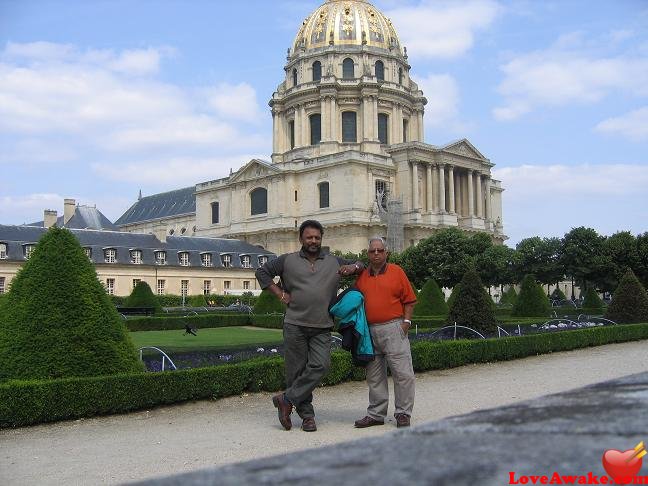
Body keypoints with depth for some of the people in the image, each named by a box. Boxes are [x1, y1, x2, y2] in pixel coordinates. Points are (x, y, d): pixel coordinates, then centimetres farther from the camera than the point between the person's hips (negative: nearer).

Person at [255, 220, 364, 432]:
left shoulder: (334, 262, 15)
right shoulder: (287, 261, 9)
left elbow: (361, 264, 24)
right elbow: (262, 272, 13)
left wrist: (354, 267, -1)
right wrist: (280, 294, 4)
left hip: (321, 328, 1)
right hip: (294, 325, -1)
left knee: (320, 365, -15)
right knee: (297, 370, 0)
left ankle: (287, 400, -3)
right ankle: (306, 414, 12)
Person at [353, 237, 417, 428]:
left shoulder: (396, 272, 2)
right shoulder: (362, 276, 12)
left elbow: (409, 300, 3)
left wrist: (406, 322, -6)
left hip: (393, 328, -4)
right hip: (369, 331, 4)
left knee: (402, 373, -4)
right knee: (374, 376, 10)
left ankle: (403, 413, 7)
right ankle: (376, 414, 19)